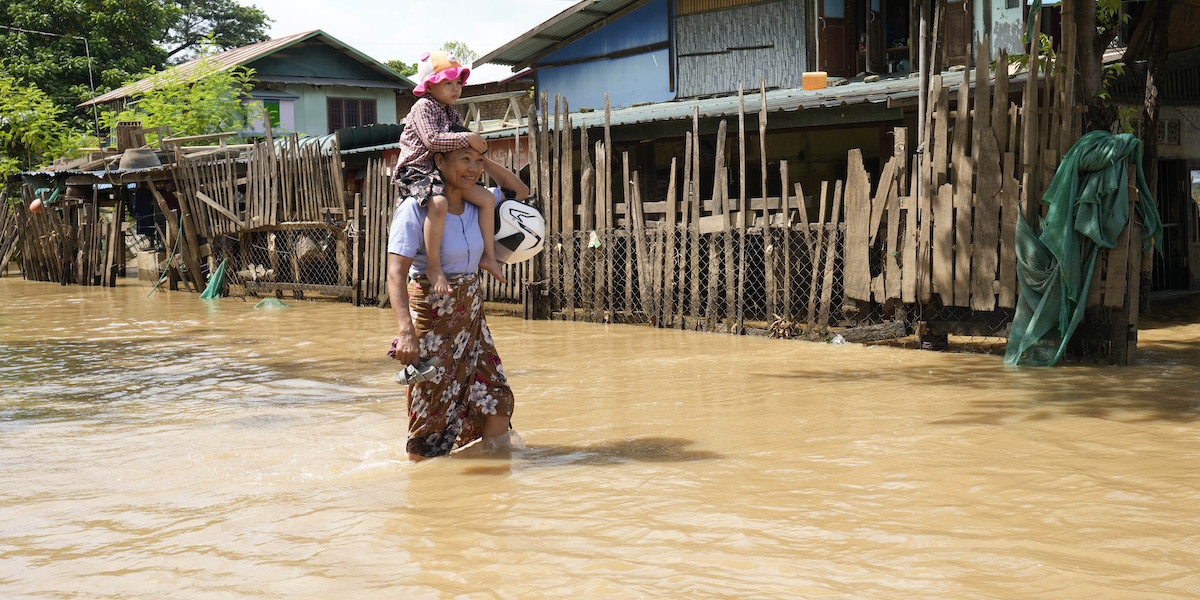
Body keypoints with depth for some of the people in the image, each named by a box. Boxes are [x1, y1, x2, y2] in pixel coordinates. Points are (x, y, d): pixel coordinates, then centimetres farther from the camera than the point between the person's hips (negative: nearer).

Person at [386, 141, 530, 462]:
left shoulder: (477, 204, 4)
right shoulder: (416, 209, -16)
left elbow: (520, 191, 20)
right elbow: (396, 273, -24)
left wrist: (484, 160, 4)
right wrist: (406, 331, -36)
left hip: (471, 315, 6)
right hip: (433, 318, -6)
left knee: (496, 399, 4)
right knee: (433, 411, 0)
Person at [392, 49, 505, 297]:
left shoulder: (452, 113, 14)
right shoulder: (423, 107, -12)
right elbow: (432, 139, -26)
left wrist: (477, 146, 4)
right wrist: (468, 138, -24)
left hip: (444, 174, 9)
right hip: (416, 172, -9)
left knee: (486, 197, 3)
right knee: (438, 203, -37)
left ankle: (488, 255, 10)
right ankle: (434, 267, -29)